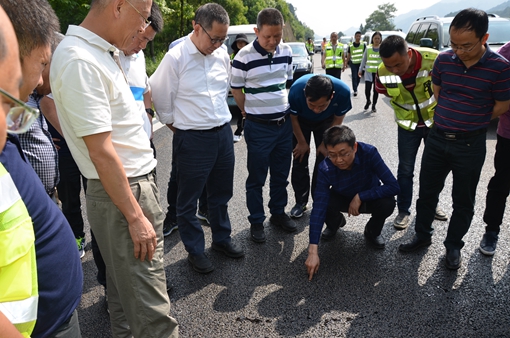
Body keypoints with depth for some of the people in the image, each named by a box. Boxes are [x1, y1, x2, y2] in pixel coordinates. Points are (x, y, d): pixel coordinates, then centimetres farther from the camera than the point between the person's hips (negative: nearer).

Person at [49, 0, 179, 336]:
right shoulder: (80, 62, -20)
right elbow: (101, 151, -22)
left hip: (139, 180, 10)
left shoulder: (102, 52, 11)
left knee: (125, 280, 23)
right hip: (122, 193, -10)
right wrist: (135, 216, -19)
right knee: (149, 305, -1)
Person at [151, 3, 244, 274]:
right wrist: (181, 130, 2)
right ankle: (194, 250, 27)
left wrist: (221, 121, 15)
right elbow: (161, 101, -5)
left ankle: (222, 238, 39)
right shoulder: (176, 58, -13)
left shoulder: (222, 55, 3)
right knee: (188, 200, 8)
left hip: (224, 133, 5)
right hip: (192, 140, -5)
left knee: (221, 193, 19)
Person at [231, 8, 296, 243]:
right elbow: (236, 90, -2)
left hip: (284, 124, 5)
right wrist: (252, 113, 6)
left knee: (281, 174, 15)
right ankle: (256, 222, 21)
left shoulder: (286, 51, 2)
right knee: (256, 178, 7)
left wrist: (284, 109, 15)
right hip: (258, 128, -5)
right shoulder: (244, 57, -14)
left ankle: (278, 213, 33)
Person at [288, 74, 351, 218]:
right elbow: (293, 118, -19)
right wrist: (302, 142, -9)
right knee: (300, 160, -3)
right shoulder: (296, 91, -41)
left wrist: (325, 144, -11)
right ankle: (300, 202, 12)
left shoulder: (343, 91, -38)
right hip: (301, 121, 0)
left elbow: (337, 120, -17)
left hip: (326, 122, 1)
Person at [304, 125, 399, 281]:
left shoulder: (369, 152, -34)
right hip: (343, 199, 1)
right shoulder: (325, 169, -32)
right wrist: (313, 251, -41)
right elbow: (318, 208, -36)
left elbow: (393, 186, -31)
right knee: (325, 203, -31)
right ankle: (336, 223, 9)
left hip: (370, 197, 0)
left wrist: (360, 197, -35)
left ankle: (372, 231, 3)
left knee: (387, 204, -32)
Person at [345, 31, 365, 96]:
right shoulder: (350, 45, -2)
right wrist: (347, 63, 6)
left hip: (360, 63, 2)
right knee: (354, 77, -8)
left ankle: (355, 88, 29)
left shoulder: (363, 44, 0)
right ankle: (355, 90, -8)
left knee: (358, 76, 11)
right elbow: (348, 55, 6)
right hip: (353, 63, -2)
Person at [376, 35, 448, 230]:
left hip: (435, 121, 0)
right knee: (405, 170, 4)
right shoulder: (383, 73, -24)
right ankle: (403, 211, 19)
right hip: (407, 125, 0)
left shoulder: (434, 59, -29)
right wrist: (404, 104, -1)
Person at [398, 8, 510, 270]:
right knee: (427, 191, 14)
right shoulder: (444, 60, -4)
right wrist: (451, 117, 8)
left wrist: (470, 121, 3)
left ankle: (453, 245, 30)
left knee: (463, 200, 11)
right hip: (437, 138, 4)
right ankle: (422, 235, 33)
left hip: (470, 145, -3)